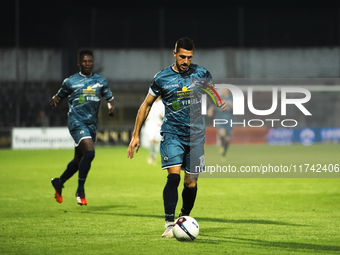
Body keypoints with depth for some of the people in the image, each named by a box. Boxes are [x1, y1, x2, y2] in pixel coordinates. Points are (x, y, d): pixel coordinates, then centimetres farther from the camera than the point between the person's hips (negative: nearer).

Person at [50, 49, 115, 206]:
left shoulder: (100, 81, 11)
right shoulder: (70, 81, 3)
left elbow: (110, 98, 19)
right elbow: (60, 96, 12)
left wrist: (111, 106, -3)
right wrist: (54, 101, -12)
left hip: (92, 124, 5)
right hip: (76, 121, -5)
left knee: (79, 160, 14)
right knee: (89, 152, -24)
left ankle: (59, 182, 37)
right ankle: (80, 190, -12)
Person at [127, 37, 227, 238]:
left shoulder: (201, 74, 2)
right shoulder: (162, 78, -3)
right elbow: (146, 105, 7)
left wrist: (222, 102, -3)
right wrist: (136, 135, 5)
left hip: (196, 135, 2)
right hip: (172, 133, -2)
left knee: (191, 183, 5)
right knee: (174, 176, -19)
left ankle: (184, 219, 27)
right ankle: (170, 225, -19)